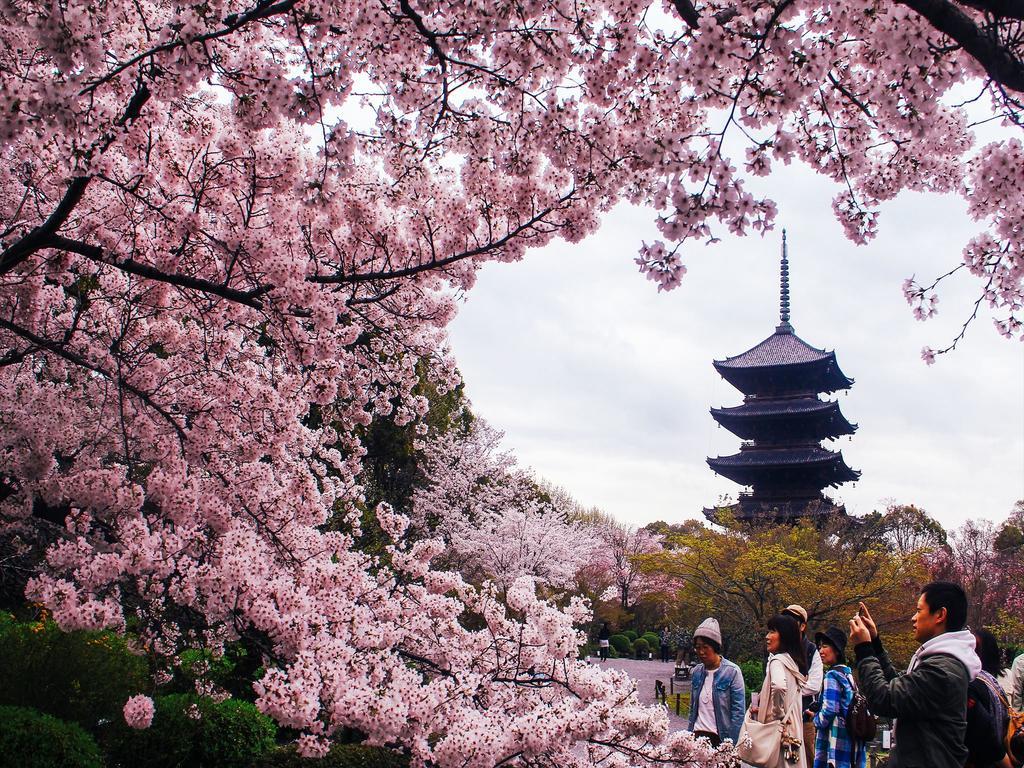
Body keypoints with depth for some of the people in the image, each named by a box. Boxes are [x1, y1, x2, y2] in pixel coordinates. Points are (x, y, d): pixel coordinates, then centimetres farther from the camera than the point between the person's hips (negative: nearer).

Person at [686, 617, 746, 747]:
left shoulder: (732, 671, -8)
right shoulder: (697, 672, 8)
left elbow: (738, 711, -9)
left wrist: (732, 744, -13)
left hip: (720, 737, -4)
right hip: (697, 735, 4)